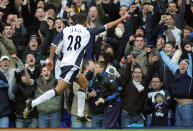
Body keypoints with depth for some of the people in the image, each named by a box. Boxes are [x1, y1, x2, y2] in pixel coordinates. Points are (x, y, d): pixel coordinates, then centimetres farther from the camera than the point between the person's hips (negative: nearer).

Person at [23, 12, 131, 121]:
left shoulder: (66, 30, 14)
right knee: (58, 90, -13)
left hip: (65, 63, 7)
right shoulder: (87, 32, 4)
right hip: (72, 65, -7)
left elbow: (55, 43, 6)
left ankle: (80, 114, 18)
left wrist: (50, 59, 11)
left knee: (84, 83, 22)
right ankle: (32, 103, -27)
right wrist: (123, 18, 20)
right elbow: (107, 26, 10)